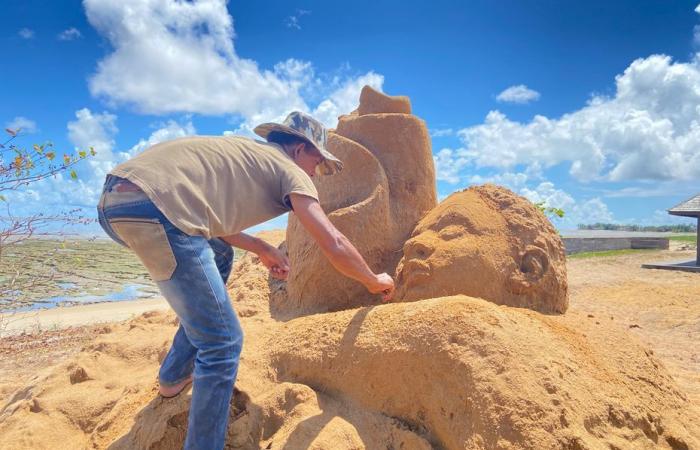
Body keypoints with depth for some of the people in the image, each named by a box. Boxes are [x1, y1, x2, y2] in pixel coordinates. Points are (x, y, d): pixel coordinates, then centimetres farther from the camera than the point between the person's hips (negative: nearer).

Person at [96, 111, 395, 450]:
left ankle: (174, 376, 37)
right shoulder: (290, 171, 7)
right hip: (154, 208, -10)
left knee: (220, 257, 30)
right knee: (223, 343, -1)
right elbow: (334, 246, 2)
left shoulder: (243, 151, 29)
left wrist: (261, 249, 30)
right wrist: (374, 281, 19)